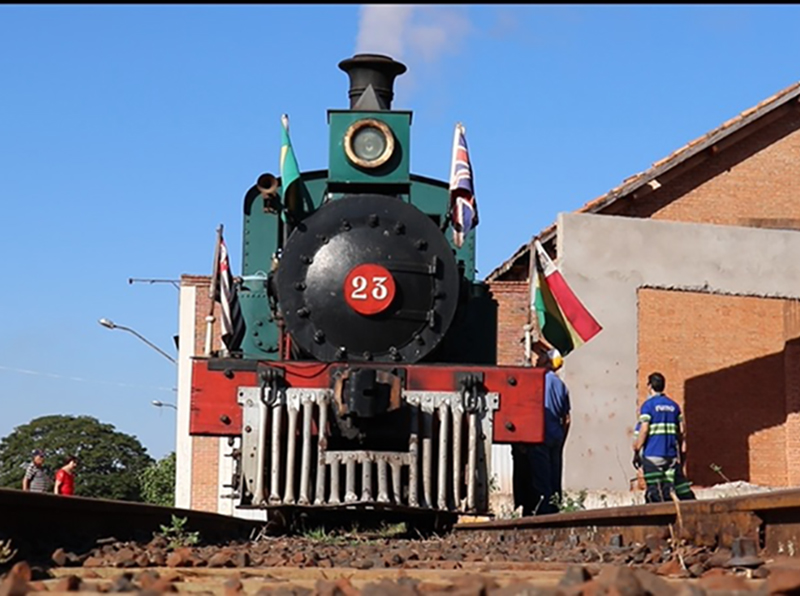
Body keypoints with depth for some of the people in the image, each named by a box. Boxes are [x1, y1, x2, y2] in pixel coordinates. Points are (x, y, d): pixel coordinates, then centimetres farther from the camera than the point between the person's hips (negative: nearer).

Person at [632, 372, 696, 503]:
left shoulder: (648, 405, -4)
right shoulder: (674, 405, 13)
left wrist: (636, 451, -8)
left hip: (652, 454, -5)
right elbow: (681, 431, 11)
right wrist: (682, 453, 17)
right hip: (672, 454, 5)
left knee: (654, 490, -5)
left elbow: (644, 429, -12)